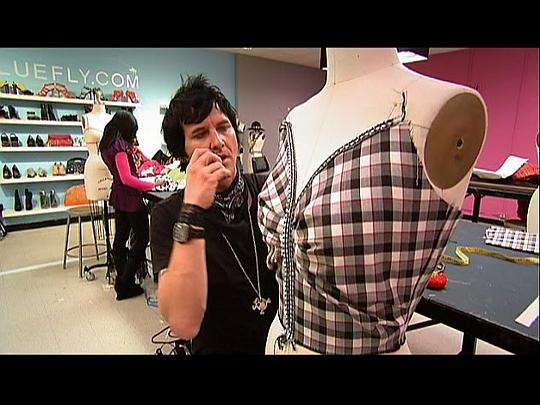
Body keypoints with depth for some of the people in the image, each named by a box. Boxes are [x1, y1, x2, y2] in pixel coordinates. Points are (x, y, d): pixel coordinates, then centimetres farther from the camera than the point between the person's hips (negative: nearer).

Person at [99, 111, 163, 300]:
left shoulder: (107, 145, 10)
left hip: (118, 195, 10)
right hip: (130, 197, -10)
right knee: (141, 238, 0)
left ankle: (121, 281, 26)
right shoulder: (120, 146, -18)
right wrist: (152, 185, -19)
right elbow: (127, 178, -23)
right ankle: (125, 285, 2)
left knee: (120, 238, 14)